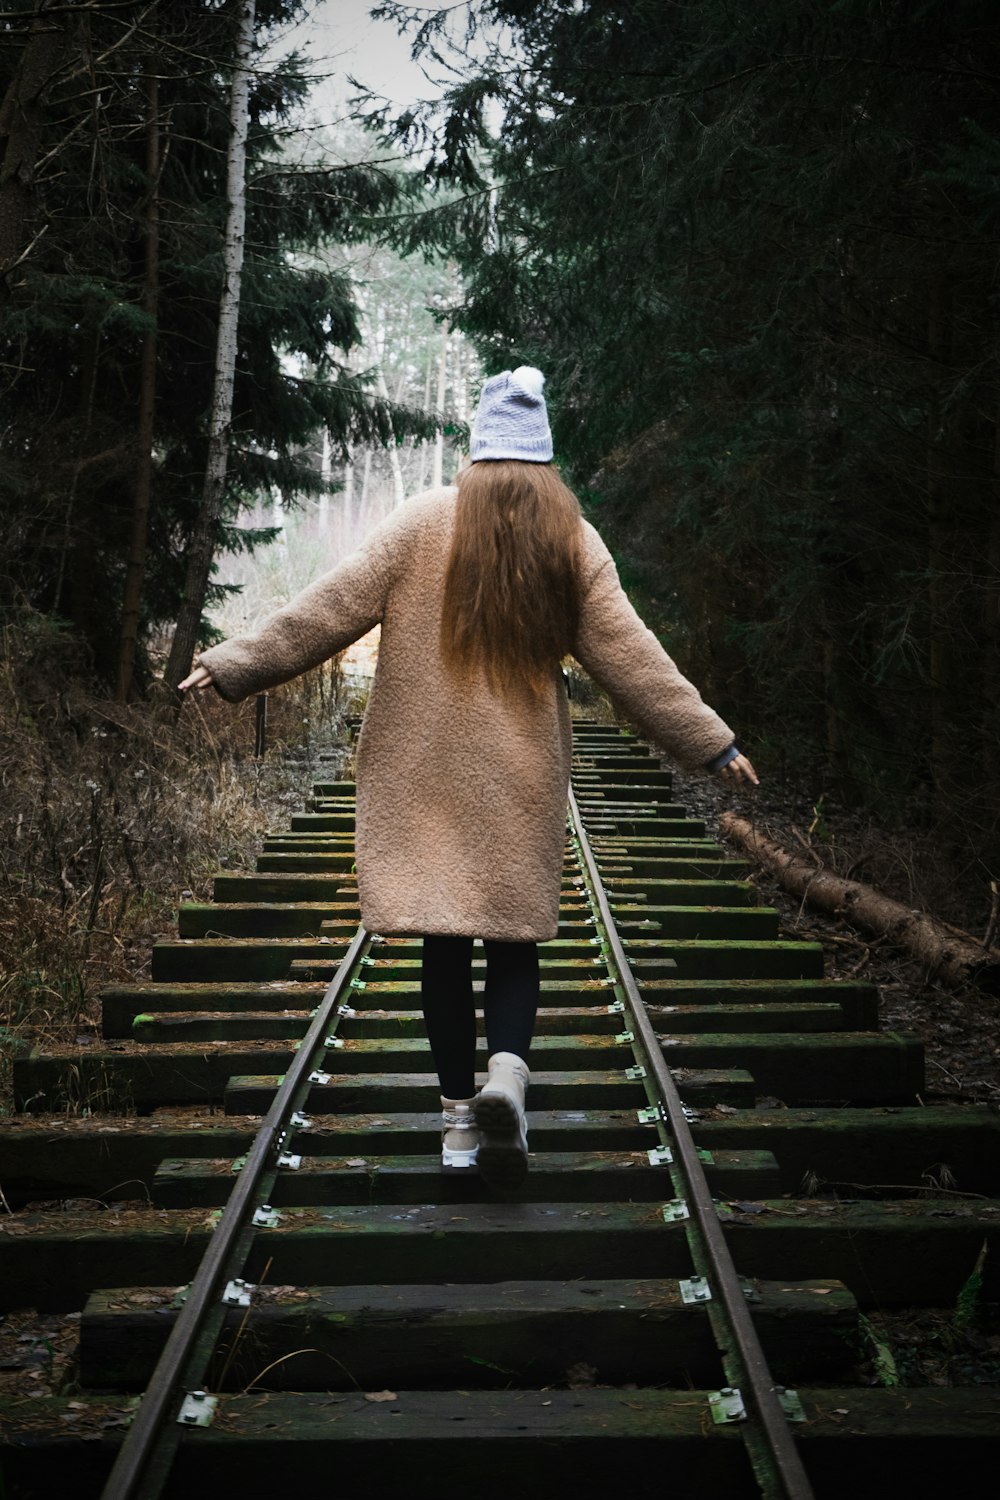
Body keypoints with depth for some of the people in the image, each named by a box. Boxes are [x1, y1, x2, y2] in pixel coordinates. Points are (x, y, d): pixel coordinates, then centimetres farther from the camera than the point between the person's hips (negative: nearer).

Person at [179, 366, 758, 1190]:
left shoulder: (424, 520, -1)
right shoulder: (572, 540, 2)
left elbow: (328, 610, -3)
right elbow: (629, 654, 0)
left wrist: (236, 664, 6)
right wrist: (710, 741, 6)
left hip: (425, 775, 0)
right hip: (522, 782, 0)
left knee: (445, 940, 5)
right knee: (515, 936, 8)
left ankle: (461, 1114, 9)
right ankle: (506, 1073, -16)